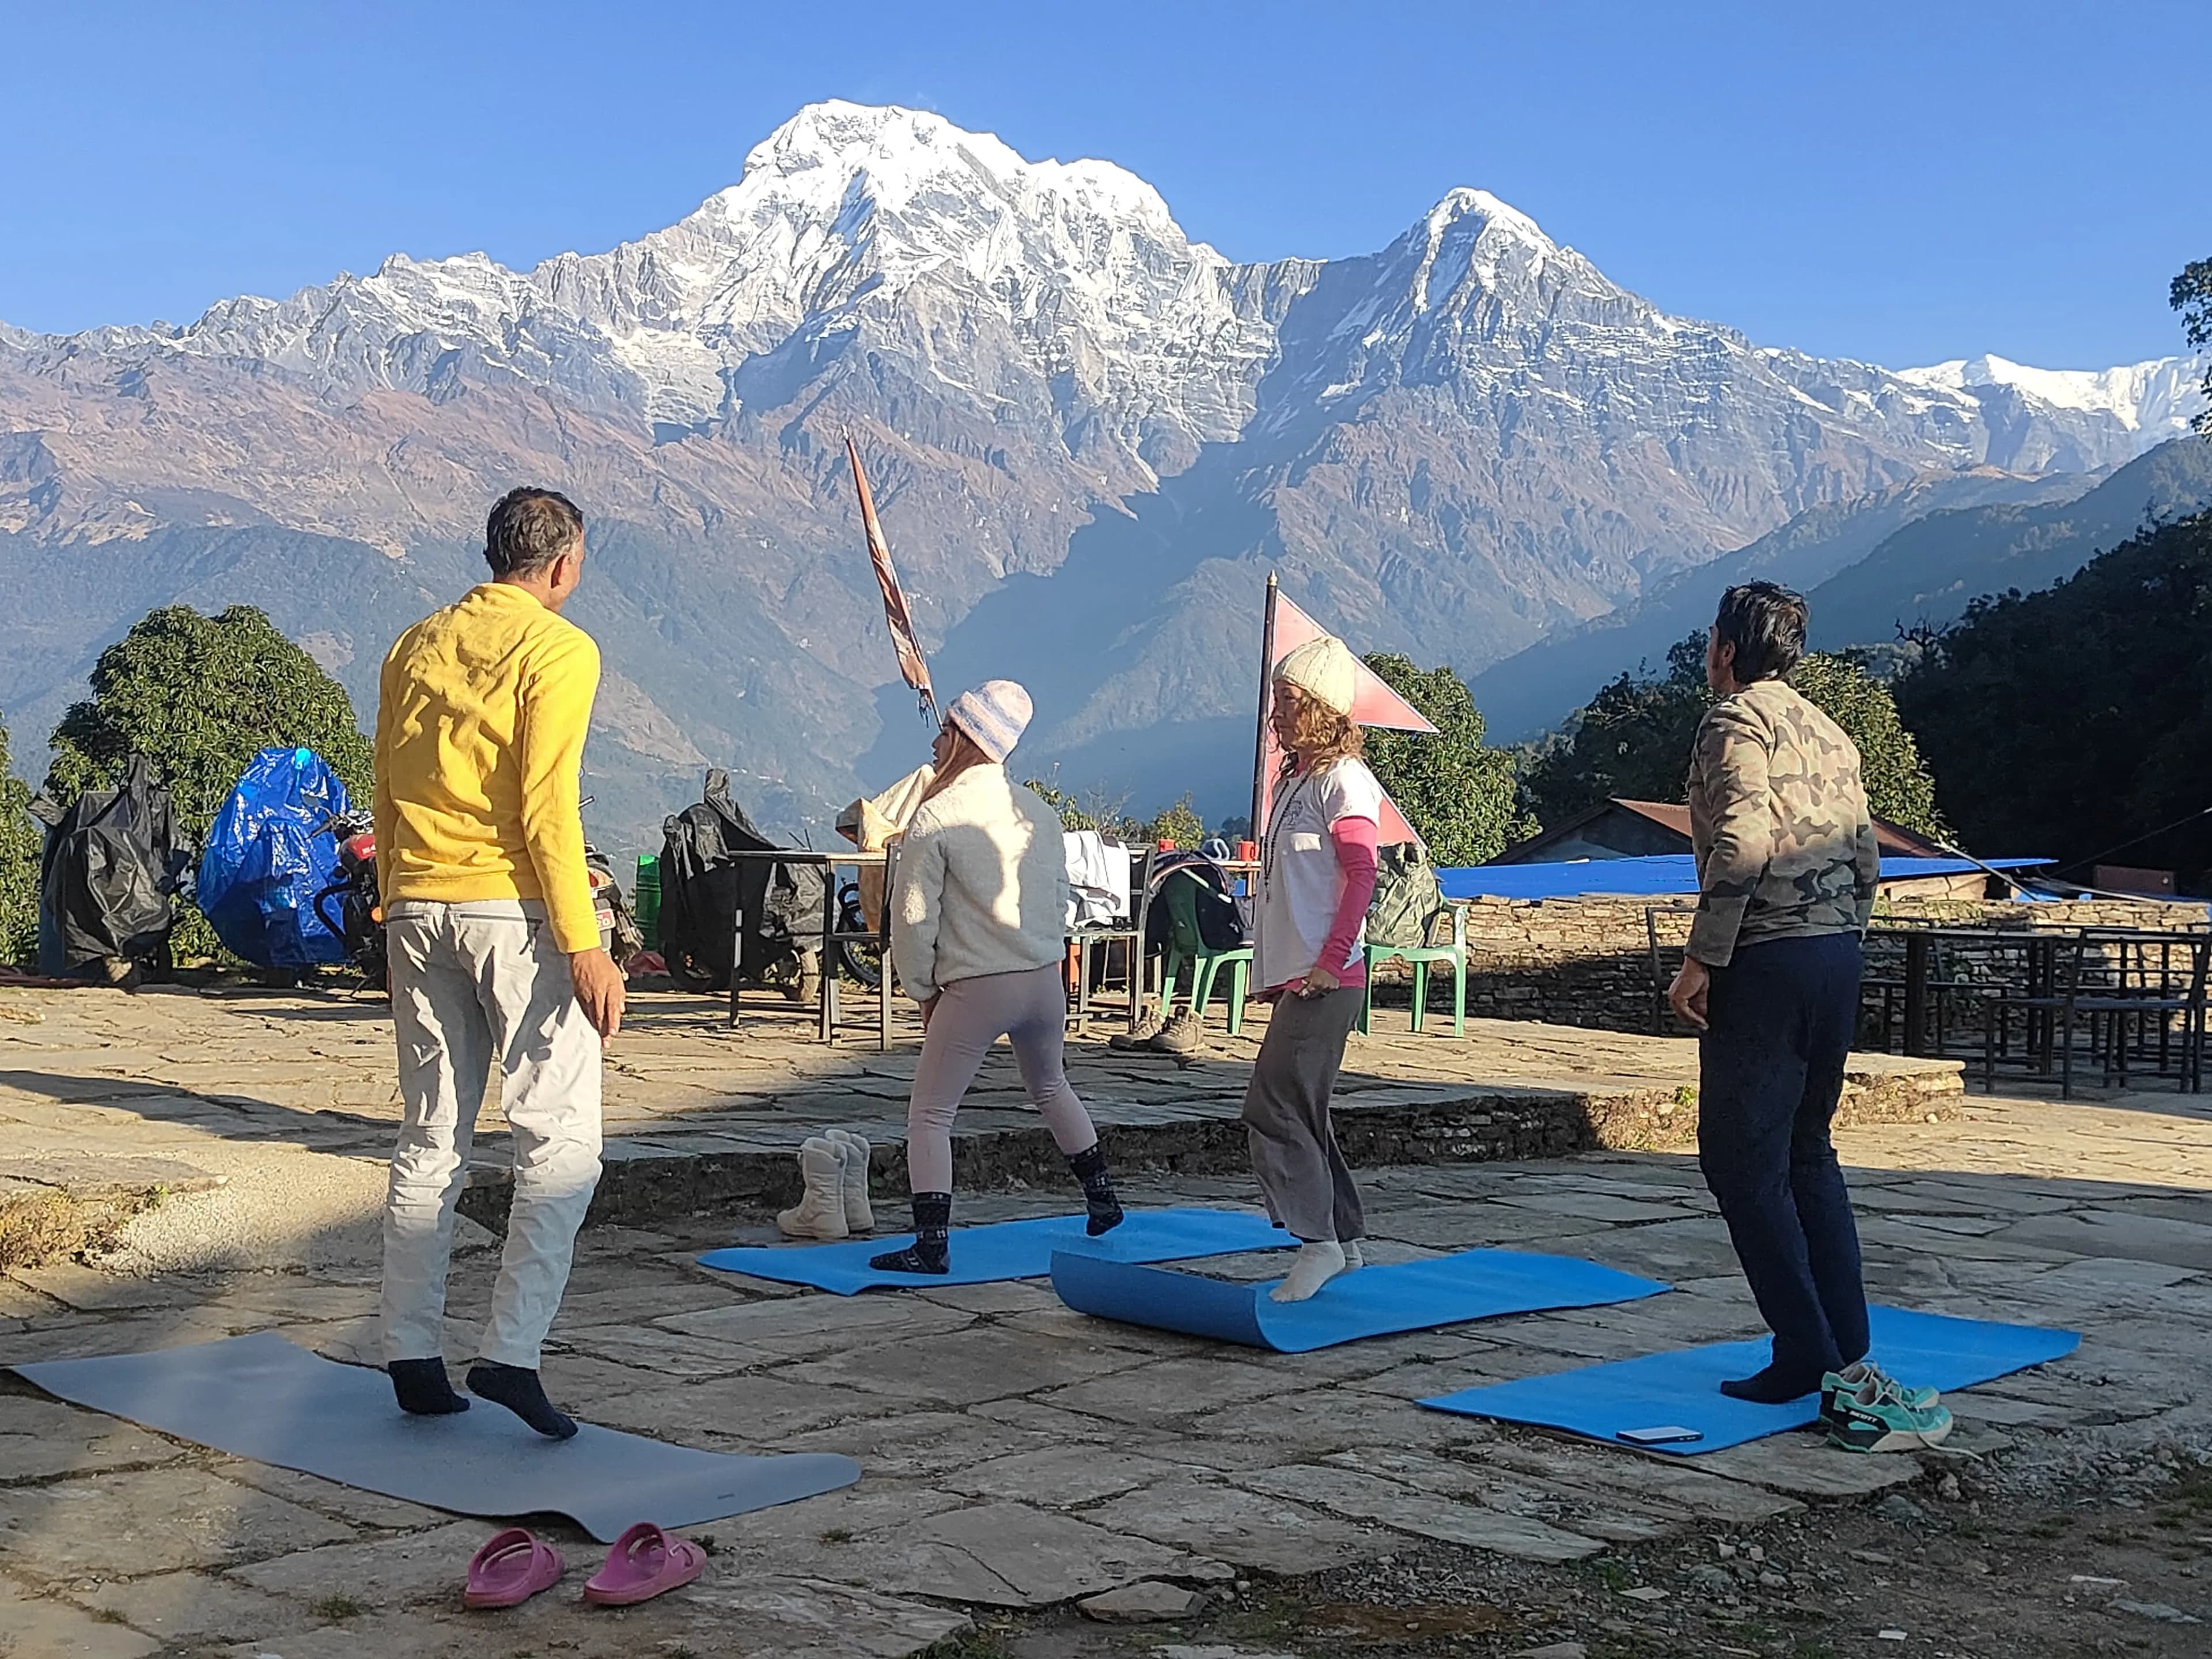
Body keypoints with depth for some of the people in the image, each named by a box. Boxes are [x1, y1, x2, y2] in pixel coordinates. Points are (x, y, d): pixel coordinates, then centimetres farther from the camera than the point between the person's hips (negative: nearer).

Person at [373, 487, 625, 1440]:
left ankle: (413, 1358, 14)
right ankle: (511, 1353, -9)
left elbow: (386, 797, 14)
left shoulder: (416, 647, 13)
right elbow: (547, 807, -14)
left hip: (417, 907, 7)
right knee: (562, 1142, -1)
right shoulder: (558, 649, -6)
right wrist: (584, 946, -14)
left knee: (429, 1140, 12)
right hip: (513, 909, -6)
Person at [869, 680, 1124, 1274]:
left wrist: (923, 991, 4)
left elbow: (913, 918, -8)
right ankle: (1102, 1202, 37)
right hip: (1046, 980, 6)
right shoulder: (1038, 811, 6)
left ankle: (932, 1245, -4)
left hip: (975, 989, -6)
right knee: (1051, 1091, 29)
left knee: (929, 1115, 4)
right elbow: (1060, 900, 13)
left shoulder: (936, 818, -11)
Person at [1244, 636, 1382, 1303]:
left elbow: (1361, 875, -17)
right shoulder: (1292, 779, 19)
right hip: (1290, 976, 10)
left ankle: (1317, 1241, -8)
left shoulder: (1342, 778, -9)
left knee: (1272, 1108, -14)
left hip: (1324, 982, -10)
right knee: (1299, 1115, 12)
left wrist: (1329, 962, -21)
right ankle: (1345, 1240, 21)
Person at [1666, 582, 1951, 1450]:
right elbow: (1867, 859, 15)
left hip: (1765, 963, -8)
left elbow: (1741, 847, -20)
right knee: (1808, 1155, 15)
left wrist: (1701, 961, -17)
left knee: (1744, 1159, -2)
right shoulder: (1829, 731, 17)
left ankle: (1808, 1355, -3)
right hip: (1838, 960, 9)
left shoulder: (1735, 719, -8)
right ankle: (1850, 1353, 15)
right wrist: (1836, 943, 21)